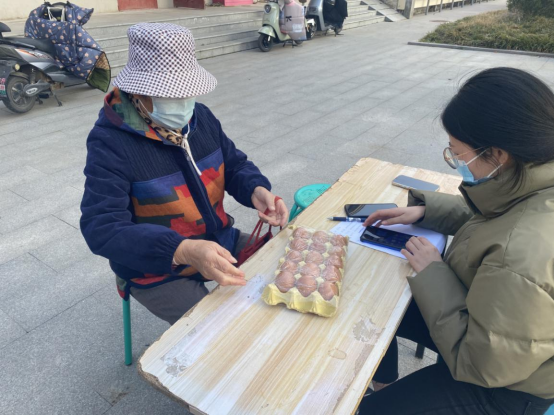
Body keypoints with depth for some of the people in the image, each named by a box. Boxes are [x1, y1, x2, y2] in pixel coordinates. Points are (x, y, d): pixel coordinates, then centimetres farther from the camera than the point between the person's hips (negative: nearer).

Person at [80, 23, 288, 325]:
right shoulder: (110, 143, -22)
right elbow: (102, 227, -29)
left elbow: (234, 164, 8)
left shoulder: (199, 116, -2)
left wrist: (256, 190, -16)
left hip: (220, 244, 7)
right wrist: (183, 252, -44)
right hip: (156, 271, -6)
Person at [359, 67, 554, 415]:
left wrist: (432, 274, -23)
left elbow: (480, 365, -30)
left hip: (502, 384, -7)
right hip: (486, 313, 8)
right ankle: (383, 385, 41)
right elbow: (487, 219, 8)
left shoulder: (525, 258, -43)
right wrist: (425, 210, -4)